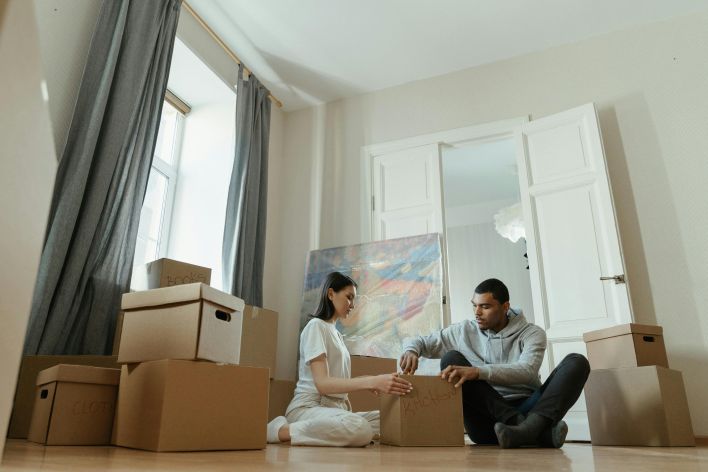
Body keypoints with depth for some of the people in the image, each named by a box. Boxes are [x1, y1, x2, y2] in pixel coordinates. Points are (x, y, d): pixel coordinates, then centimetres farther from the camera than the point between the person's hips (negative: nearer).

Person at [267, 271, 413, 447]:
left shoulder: (337, 334, 20)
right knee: (359, 429, -37)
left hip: (336, 407, 8)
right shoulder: (316, 326, -7)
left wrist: (370, 383, 3)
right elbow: (322, 383, -19)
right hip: (309, 407, -8)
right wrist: (372, 381, -28)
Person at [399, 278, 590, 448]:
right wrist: (411, 350, -12)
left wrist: (478, 371, -32)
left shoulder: (532, 333, 4)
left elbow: (527, 371, -17)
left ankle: (529, 427, -44)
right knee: (451, 359, -20)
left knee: (577, 362, -17)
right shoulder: (464, 331, 11)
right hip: (487, 420, 1)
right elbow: (419, 341, 14)